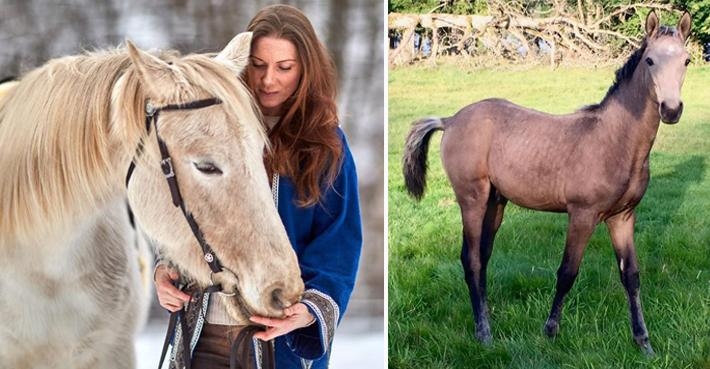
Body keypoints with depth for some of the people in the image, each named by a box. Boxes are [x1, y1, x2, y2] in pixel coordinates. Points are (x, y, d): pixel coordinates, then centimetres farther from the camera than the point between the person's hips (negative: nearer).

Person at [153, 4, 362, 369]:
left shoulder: (326, 145, -3)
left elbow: (338, 243, -9)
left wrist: (311, 309, -26)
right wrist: (165, 269, -12)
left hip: (284, 337, -2)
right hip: (205, 331, 2)